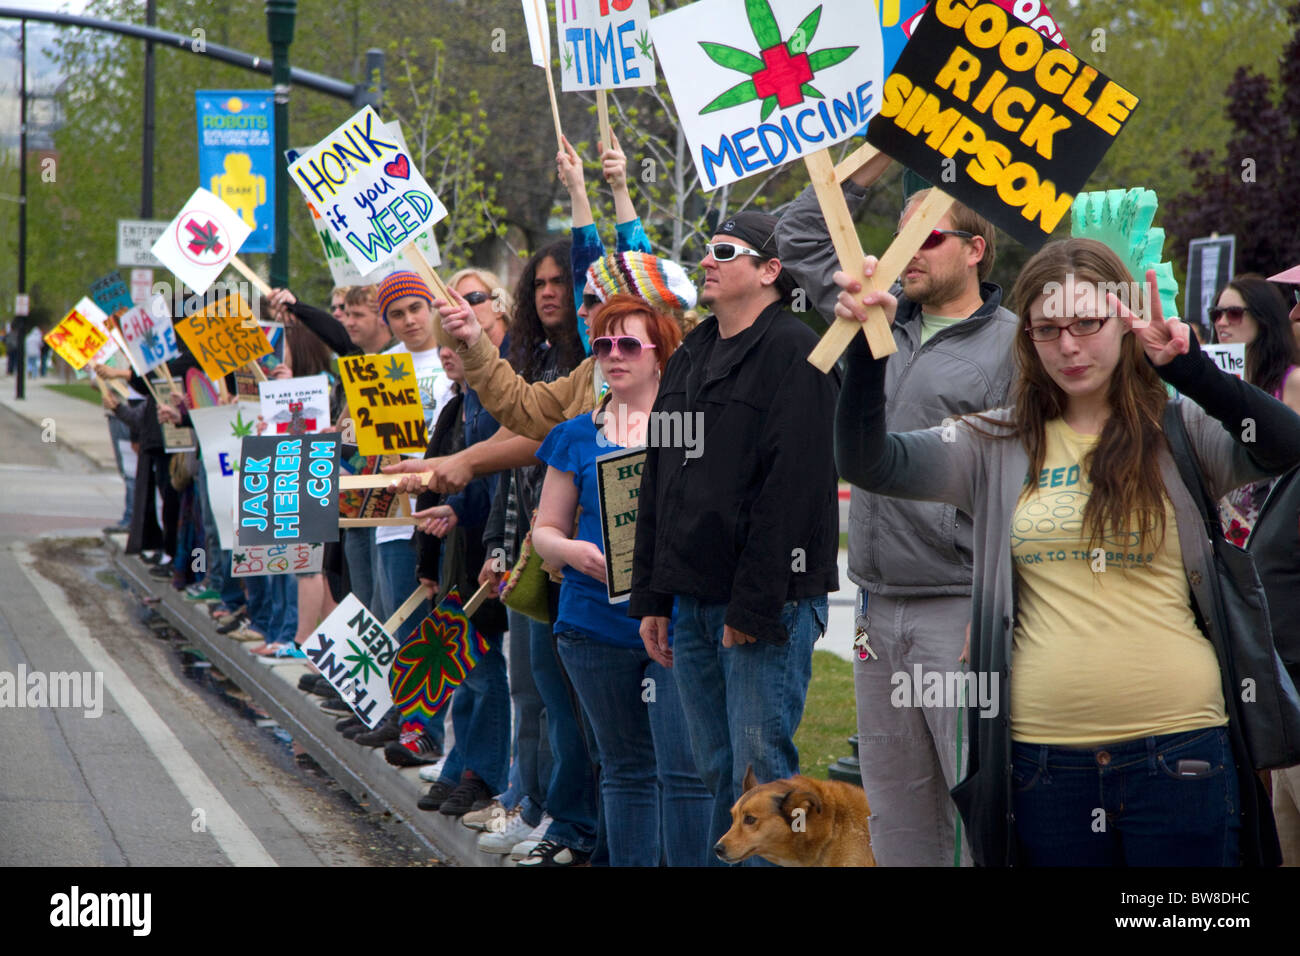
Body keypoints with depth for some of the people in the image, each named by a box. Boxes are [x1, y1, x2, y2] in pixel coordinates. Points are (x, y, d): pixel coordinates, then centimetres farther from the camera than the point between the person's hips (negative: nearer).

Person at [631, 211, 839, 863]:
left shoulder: (793, 354, -10)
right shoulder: (689, 358, 18)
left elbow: (792, 490, -17)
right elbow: (658, 483, 22)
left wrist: (754, 605, -20)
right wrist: (651, 599, 16)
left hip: (767, 604, -8)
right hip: (694, 603, 8)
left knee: (761, 771, -8)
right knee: (715, 774, 11)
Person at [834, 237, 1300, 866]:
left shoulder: (1180, 434, 3)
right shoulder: (999, 448, 8)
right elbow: (869, 464, -2)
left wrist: (1188, 367, -26)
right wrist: (866, 347, -15)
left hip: (1178, 745, -2)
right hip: (1045, 760, 2)